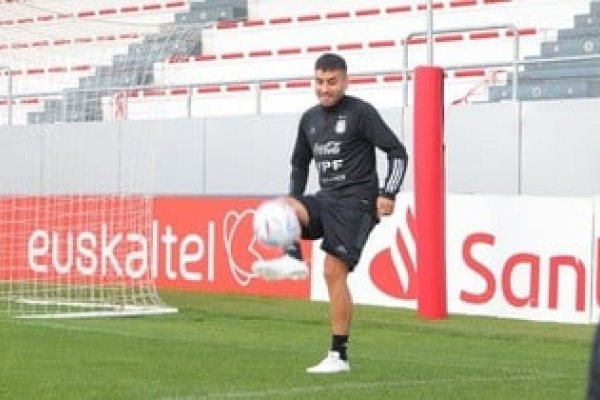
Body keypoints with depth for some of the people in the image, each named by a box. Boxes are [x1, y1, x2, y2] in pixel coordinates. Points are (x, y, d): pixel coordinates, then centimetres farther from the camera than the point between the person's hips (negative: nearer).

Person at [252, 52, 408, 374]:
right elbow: (299, 164, 27)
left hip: (356, 202, -7)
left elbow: (397, 152, -6)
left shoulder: (360, 112, -5)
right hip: (326, 200, 7)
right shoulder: (309, 119, 14)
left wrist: (388, 194, -16)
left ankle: (339, 355, -10)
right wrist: (294, 203, 16)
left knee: (334, 271, -14)